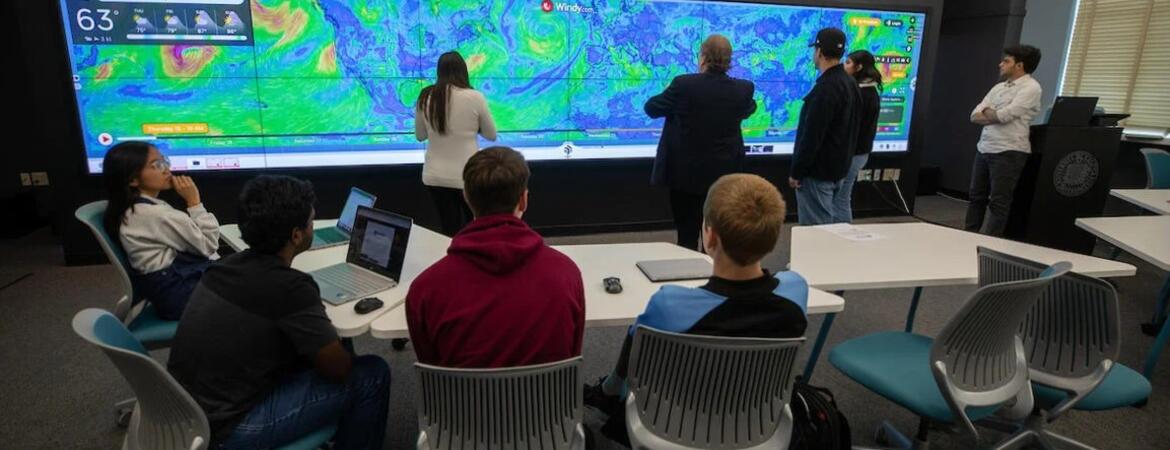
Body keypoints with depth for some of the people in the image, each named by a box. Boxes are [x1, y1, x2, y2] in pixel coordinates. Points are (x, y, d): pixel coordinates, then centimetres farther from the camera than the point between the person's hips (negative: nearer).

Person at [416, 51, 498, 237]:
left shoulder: (425, 97, -2)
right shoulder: (475, 97, -11)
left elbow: (420, 136, 10)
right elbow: (491, 135, 1)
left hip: (435, 176, 3)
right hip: (466, 176, -2)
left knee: (449, 231, 12)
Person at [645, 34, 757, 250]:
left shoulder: (684, 84, -16)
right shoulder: (744, 89, -6)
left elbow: (651, 108, -2)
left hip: (686, 174, -3)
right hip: (724, 175, 3)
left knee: (687, 236, 7)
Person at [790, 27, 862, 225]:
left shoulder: (825, 87, -20)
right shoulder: (850, 83, 11)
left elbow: (812, 135, -23)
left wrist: (796, 172, -16)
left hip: (818, 170, -10)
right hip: (838, 166, 10)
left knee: (815, 227, -3)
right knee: (831, 222, 17)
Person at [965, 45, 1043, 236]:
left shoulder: (1030, 88, -8)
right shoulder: (999, 87, 15)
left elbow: (1004, 115, -18)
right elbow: (974, 116, 7)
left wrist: (986, 113, 0)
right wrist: (994, 115, -11)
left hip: (1008, 152, -8)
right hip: (984, 148, 8)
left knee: (998, 202, -2)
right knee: (976, 196, 12)